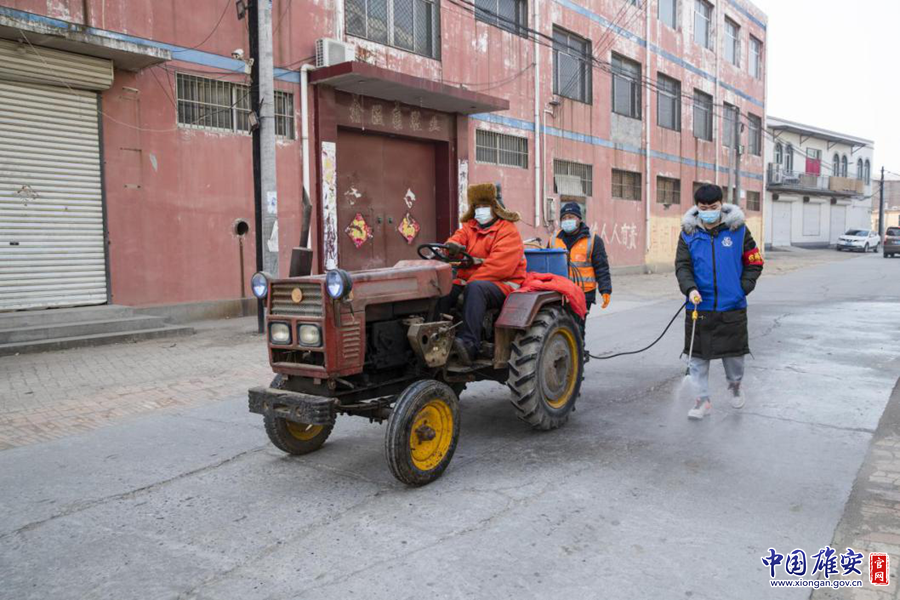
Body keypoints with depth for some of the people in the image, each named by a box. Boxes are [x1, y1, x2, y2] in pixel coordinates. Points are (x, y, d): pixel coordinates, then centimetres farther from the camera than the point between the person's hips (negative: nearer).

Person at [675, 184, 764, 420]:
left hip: (732, 307, 0)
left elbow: (754, 262, 6)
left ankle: (735, 384, 40)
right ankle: (703, 399, 17)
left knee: (734, 352, 10)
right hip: (699, 306, 1)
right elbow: (682, 266, -3)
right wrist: (690, 288, -21)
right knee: (698, 355, 4)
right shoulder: (689, 233, 0)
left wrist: (744, 287, -6)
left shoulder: (738, 229, -1)